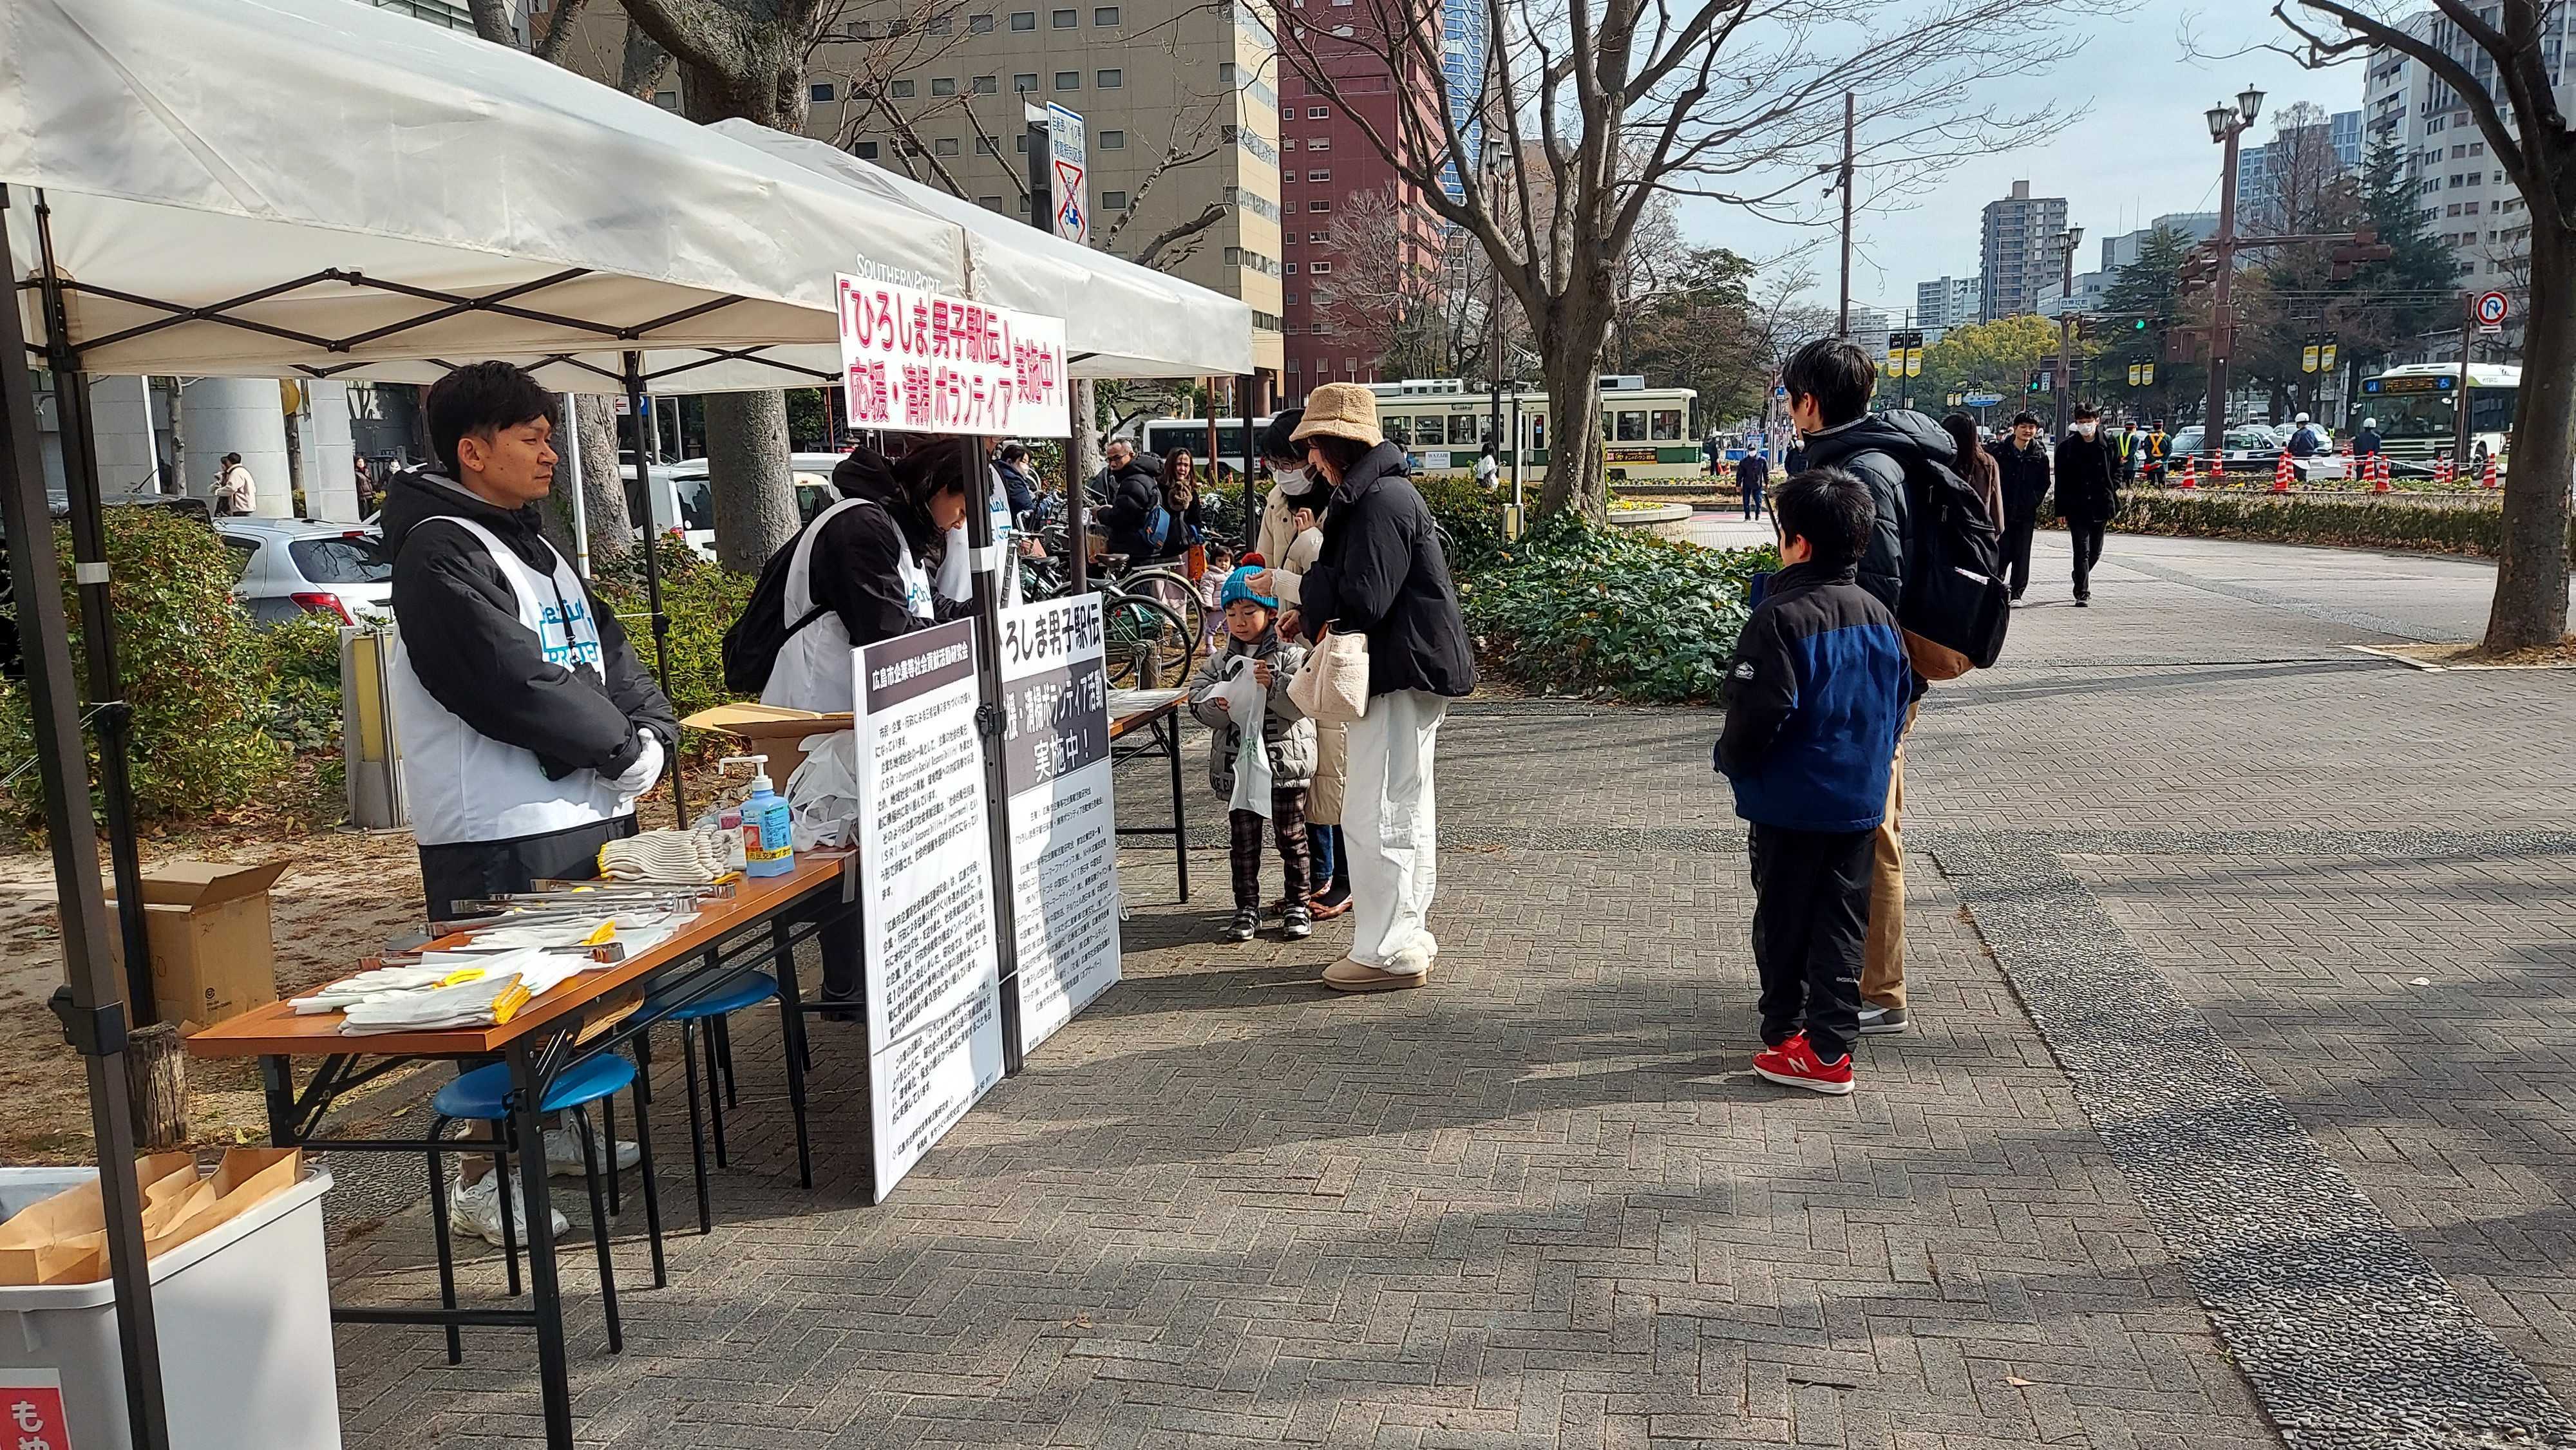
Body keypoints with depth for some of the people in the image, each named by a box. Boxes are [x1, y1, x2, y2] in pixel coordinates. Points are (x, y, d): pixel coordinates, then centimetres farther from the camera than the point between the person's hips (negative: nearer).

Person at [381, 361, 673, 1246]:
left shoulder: (531, 545, 18)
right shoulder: (440, 552, -13)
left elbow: (606, 650, 14)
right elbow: (514, 682, -22)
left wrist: (654, 731, -3)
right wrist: (622, 750, -14)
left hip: (587, 810, 10)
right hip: (502, 834, -9)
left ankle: (546, 1130, 34)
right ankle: (483, 1178, 9)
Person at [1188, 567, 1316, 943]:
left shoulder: (1291, 655, -2)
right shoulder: (1221, 661, 9)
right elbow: (1197, 696, 0)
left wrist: (1273, 684, -27)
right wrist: (1216, 704, -21)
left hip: (1285, 760, -3)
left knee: (1290, 836, 6)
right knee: (1244, 839, 9)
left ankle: (1297, 905, 18)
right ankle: (1246, 908, 17)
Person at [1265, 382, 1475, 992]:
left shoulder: (1380, 501, -18)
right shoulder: (1384, 492, 15)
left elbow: (1362, 601, -23)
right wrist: (1311, 608, 11)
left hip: (1400, 675, -11)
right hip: (1410, 672, 11)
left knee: (1377, 814, -6)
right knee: (1406, 809, 17)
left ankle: (1388, 951, 0)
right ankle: (1407, 936, 28)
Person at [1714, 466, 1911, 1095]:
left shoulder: (1780, 618, -19)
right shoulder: (1879, 616, 3)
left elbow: (1758, 713, -23)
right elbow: (1900, 697, 11)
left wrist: (1732, 758, -5)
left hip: (1790, 803, -6)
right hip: (1861, 802, 6)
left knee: (1783, 920, 9)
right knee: (1844, 921, 11)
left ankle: (1787, 1035, 21)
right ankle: (1831, 1045, 15)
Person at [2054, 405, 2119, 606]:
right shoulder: (2067, 446, -2)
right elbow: (2061, 480, 0)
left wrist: (2112, 497, -1)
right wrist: (2061, 509, -3)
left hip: (2101, 507, 3)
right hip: (2076, 507, -2)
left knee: (2095, 552, 13)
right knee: (2082, 551, -6)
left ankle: (2081, 577, 40)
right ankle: (2083, 593, -4)